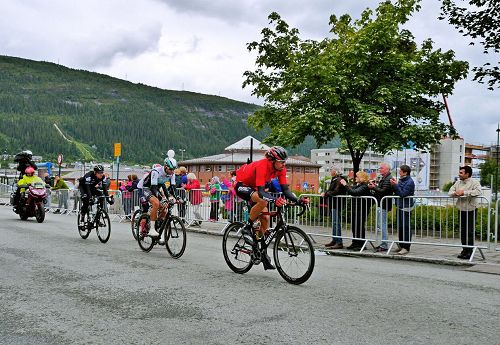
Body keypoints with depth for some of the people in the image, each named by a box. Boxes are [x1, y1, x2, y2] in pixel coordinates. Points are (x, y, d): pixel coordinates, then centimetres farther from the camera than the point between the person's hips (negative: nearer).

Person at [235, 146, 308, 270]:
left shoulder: (281, 169, -14)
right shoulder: (262, 166, -35)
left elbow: (285, 190, -14)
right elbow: (261, 192, -43)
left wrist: (298, 200, -30)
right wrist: (275, 200, -60)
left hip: (254, 187, 8)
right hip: (242, 185, -8)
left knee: (265, 218, -1)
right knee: (263, 201, -36)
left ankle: (261, 251, 12)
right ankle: (247, 228, -16)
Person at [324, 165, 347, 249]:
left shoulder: (339, 180, -16)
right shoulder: (334, 179, 18)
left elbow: (336, 192, -24)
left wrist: (326, 193, -14)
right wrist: (326, 193, 4)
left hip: (337, 204, -11)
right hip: (334, 204, 11)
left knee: (336, 222, -10)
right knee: (334, 222, 17)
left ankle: (339, 243, -8)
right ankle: (334, 240, 26)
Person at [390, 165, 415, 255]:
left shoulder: (409, 182, -13)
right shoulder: (401, 180, 13)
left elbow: (402, 194, -20)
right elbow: (397, 192, 13)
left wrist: (395, 185, -19)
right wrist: (394, 185, -1)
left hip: (406, 207, -9)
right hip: (400, 206, 9)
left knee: (405, 227, -5)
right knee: (400, 226, 14)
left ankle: (406, 247, 0)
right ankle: (400, 245, 23)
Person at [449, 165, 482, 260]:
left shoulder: (474, 183, -8)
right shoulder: (458, 182, 12)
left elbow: (478, 191, -27)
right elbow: (450, 192, 11)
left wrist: (464, 192, -26)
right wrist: (455, 193, -13)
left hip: (471, 210, -6)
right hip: (461, 210, 6)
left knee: (470, 231, -5)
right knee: (462, 231, 10)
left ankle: (469, 252, 3)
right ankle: (464, 250, 20)